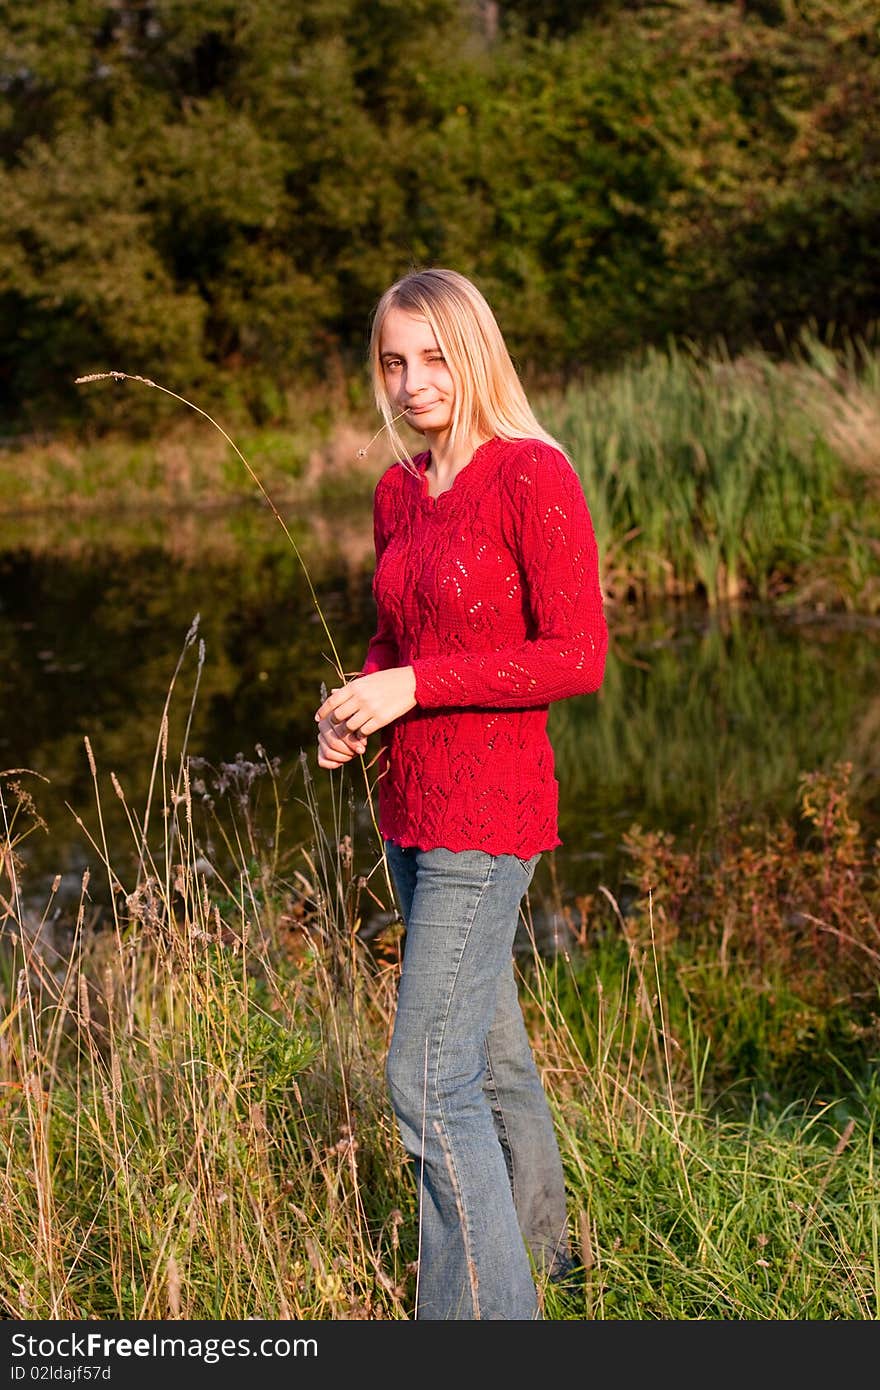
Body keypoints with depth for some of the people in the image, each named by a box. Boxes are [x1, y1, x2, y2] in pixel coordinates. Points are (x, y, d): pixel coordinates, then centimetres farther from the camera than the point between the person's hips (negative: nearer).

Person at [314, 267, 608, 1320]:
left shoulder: (535, 476, -14)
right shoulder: (398, 493, 9)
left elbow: (579, 660, -17)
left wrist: (416, 687, -20)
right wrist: (352, 710, 0)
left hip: (488, 816, -8)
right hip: (410, 808, 8)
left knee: (427, 1080, -11)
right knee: (489, 1053, 21)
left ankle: (484, 1312, -2)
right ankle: (541, 1253, 40)